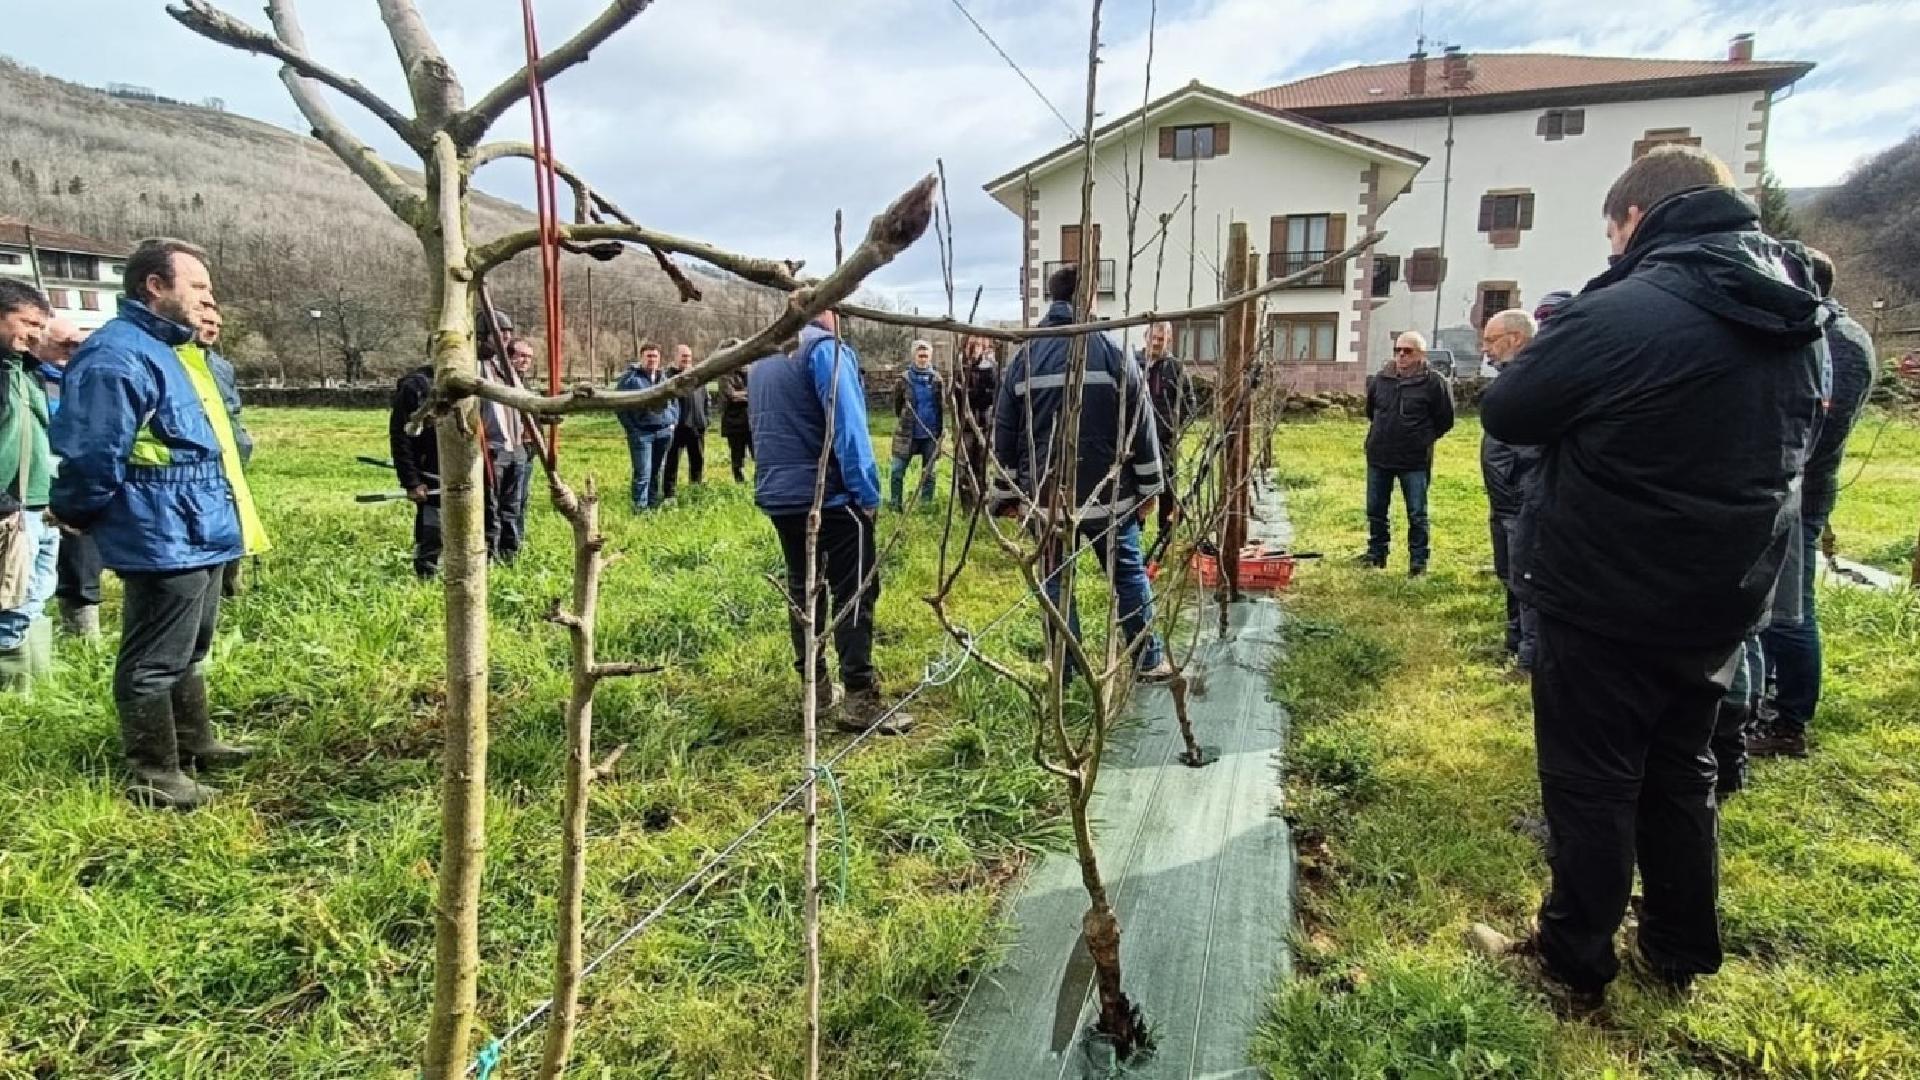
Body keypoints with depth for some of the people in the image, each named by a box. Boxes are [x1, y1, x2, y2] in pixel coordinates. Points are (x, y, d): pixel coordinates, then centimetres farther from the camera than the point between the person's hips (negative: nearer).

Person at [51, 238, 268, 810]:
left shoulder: (175, 350, 16)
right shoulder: (118, 355, -19)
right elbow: (91, 456, -21)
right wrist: (84, 517, -6)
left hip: (201, 535, 11)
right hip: (163, 542, -11)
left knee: (189, 653, 22)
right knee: (155, 662, 0)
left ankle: (196, 743, 37)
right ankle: (155, 777, 11)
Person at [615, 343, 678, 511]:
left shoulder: (663, 378, 14)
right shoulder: (630, 377, -5)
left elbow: (674, 401, 24)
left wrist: (673, 421, 10)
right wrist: (631, 427, -10)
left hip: (664, 432, 6)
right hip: (641, 433, -6)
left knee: (657, 472, 13)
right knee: (643, 473, -8)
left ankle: (654, 504, 23)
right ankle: (640, 507, -3)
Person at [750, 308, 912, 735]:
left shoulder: (762, 360, 17)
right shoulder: (825, 349, -10)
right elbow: (847, 425, -18)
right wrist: (867, 492, -15)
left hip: (778, 495, 8)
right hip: (830, 495, -8)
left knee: (802, 588, 14)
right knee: (854, 592, -5)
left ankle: (815, 687, 21)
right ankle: (859, 699, -7)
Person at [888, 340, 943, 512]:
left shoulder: (937, 379, 0)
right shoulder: (905, 378, -5)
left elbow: (942, 406, 8)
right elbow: (897, 404, 8)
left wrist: (940, 429, 5)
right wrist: (903, 420, 11)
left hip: (930, 434, 1)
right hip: (907, 433, -1)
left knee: (928, 472, 12)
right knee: (898, 470, 0)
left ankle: (926, 505, 23)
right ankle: (896, 504, 13)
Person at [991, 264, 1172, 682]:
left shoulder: (1023, 359, 2)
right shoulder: (1113, 354, -6)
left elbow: (1004, 434, 5)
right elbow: (1140, 427, -4)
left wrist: (1006, 494, 13)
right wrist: (1149, 487, 6)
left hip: (1045, 497, 1)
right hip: (1108, 494, -1)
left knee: (1056, 584, 11)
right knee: (1130, 575, 14)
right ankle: (1150, 661, 23)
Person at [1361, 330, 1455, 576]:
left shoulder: (1434, 382, -9)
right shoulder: (1380, 379, 4)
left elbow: (1445, 420, -2)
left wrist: (1424, 438, 0)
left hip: (1415, 461, -4)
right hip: (1379, 457, 4)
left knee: (1417, 514, 4)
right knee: (1375, 510, 13)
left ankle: (1419, 560, 15)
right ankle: (1377, 553, 27)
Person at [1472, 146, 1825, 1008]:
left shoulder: (1622, 314, -21)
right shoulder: (1792, 320, 5)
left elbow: (1505, 412, -12)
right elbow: (1782, 450, 18)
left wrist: (1589, 412, 7)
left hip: (1606, 605, -7)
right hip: (1720, 601, 7)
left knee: (1592, 788, 6)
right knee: (1681, 775, 20)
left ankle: (1573, 967, 20)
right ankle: (1678, 954, 35)